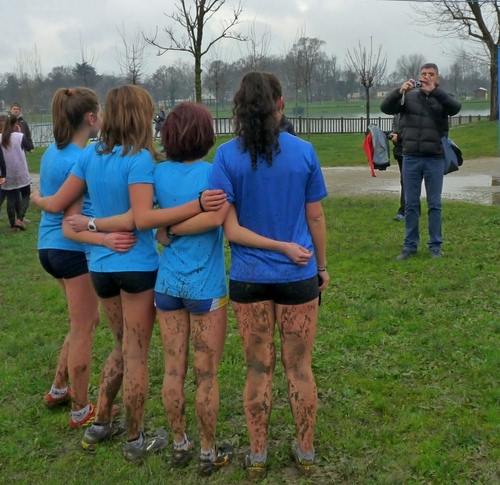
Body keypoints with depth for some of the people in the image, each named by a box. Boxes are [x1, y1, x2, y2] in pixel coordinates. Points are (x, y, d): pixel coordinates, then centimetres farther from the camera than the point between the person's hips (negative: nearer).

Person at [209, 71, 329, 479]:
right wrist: (322, 266, 12)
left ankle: (257, 456, 24)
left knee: (259, 368, 13)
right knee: (300, 366, 13)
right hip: (298, 276, 0)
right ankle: (306, 452, 26)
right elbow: (316, 218, 1)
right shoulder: (303, 152, -5)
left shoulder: (228, 156, -8)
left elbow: (221, 224, -15)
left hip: (249, 276, 0)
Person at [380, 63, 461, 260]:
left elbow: (456, 107, -17)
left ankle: (435, 245, 15)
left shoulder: (442, 98, 4)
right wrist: (400, 91, -23)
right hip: (411, 158, 1)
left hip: (435, 159, -1)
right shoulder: (408, 96, 6)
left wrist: (434, 90, -26)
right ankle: (410, 245, 16)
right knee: (411, 204, 7)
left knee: (434, 205, 5)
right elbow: (385, 108, -7)